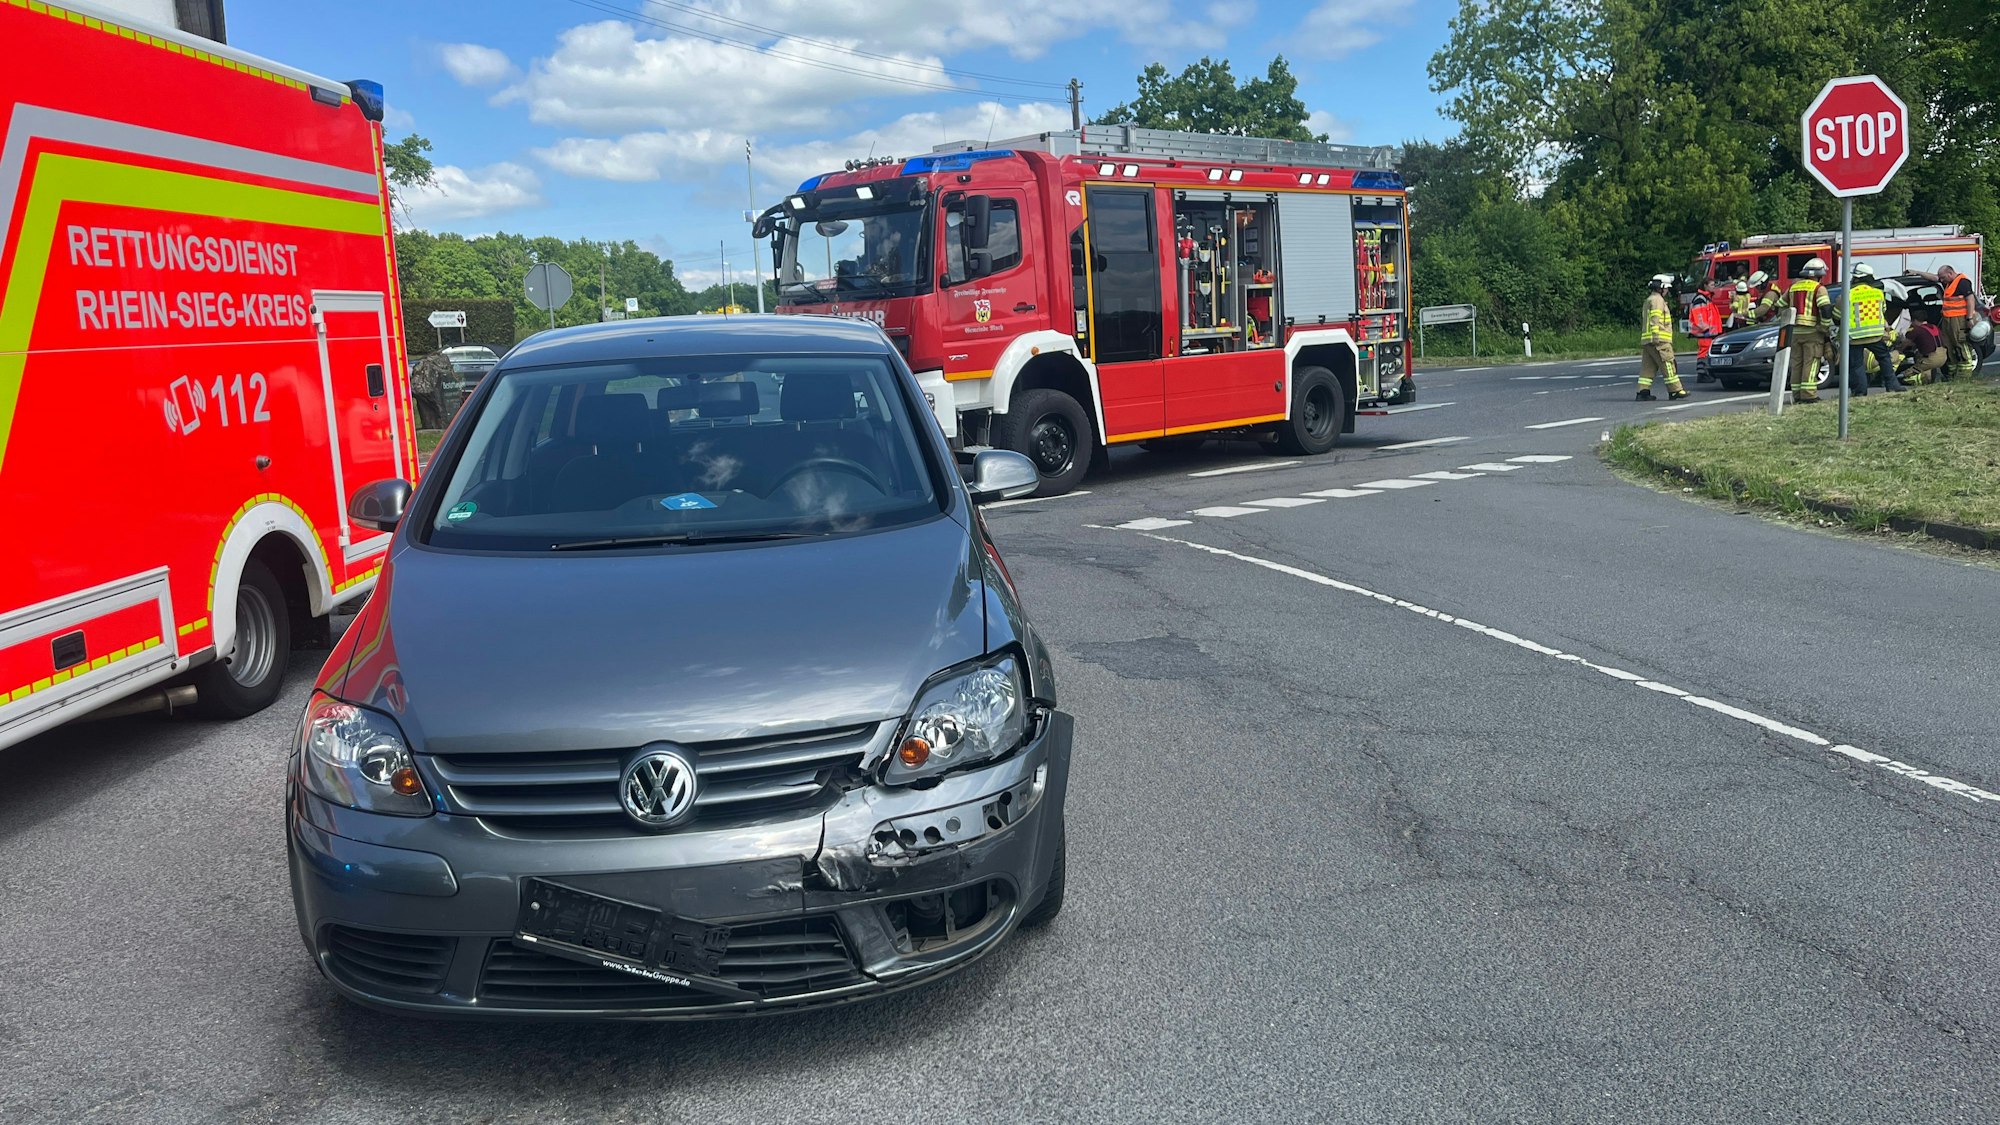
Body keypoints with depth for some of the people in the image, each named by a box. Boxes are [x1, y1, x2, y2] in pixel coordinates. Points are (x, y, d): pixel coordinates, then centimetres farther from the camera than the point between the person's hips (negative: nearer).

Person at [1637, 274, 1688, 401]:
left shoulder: (1649, 299, 24)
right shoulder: (1657, 300, -7)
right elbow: (1655, 319, -18)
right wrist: (1656, 335, -24)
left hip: (1646, 340, 10)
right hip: (1659, 340, -10)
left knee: (1648, 367, 5)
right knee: (1668, 365, -5)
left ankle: (1643, 391, 0)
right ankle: (1675, 390, -2)